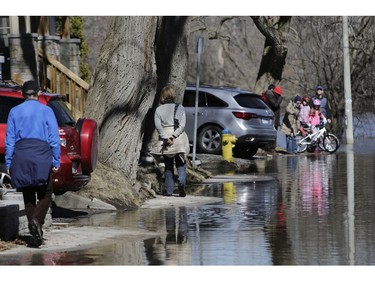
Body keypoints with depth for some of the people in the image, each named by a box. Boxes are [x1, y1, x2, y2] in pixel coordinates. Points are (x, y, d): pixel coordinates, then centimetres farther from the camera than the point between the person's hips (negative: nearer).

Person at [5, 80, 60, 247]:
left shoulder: (15, 111, 9)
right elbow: (54, 138, -1)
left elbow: (9, 139, 7)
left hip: (21, 154, 2)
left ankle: (36, 236, 1)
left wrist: (8, 163, 8)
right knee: (45, 194, 6)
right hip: (42, 154, -2)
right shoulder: (46, 111, 3)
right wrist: (56, 161, 2)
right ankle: (37, 220, -21)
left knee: (28, 196, 9)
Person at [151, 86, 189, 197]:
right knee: (181, 164, 9)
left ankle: (168, 190, 8)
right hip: (179, 138, -1)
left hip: (165, 138, 1)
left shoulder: (159, 110, 4)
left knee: (168, 166, 11)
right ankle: (181, 182, -17)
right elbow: (182, 124, -8)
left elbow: (158, 126, -8)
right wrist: (173, 136, -13)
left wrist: (166, 138, -14)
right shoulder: (179, 107, 2)